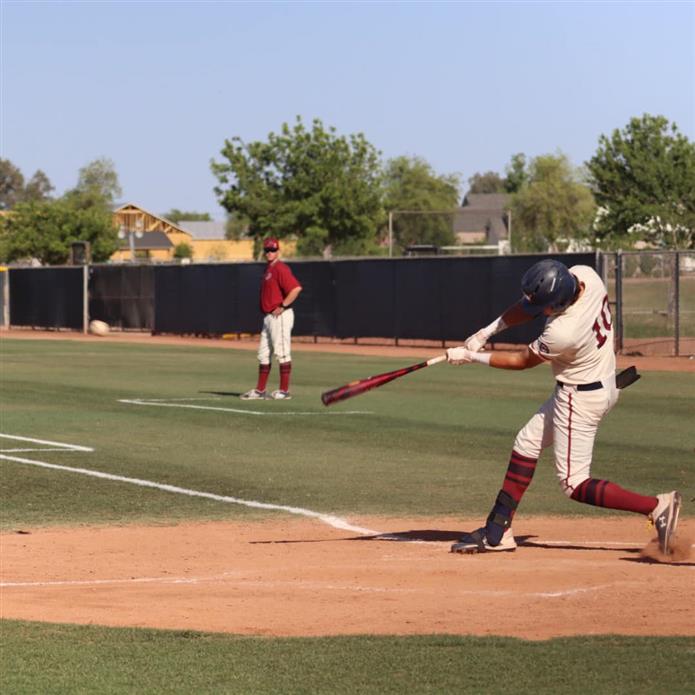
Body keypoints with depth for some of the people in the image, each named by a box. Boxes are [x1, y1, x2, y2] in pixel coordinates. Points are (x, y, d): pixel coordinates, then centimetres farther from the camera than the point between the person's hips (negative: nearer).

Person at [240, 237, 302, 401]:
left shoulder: (280, 269, -14)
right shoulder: (268, 269, 17)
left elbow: (296, 288, -26)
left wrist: (282, 306, -20)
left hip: (280, 317, -10)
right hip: (268, 317, 10)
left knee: (282, 353, -6)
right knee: (263, 354, 13)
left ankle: (284, 391, -3)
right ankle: (260, 390, 18)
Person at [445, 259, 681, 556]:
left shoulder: (562, 333, -34)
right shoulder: (584, 275, -14)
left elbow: (522, 361, -14)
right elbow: (530, 307, 1)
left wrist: (472, 357, -4)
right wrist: (488, 331, -5)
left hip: (581, 400, -10)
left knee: (574, 485, -1)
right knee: (527, 443, 17)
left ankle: (657, 506, -9)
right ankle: (497, 532, 23)